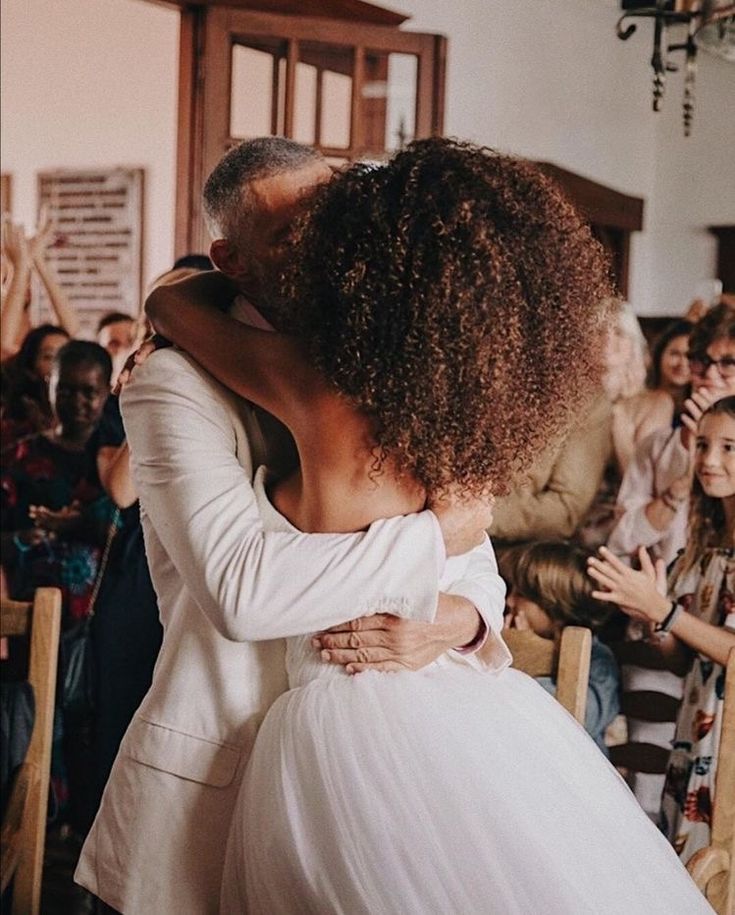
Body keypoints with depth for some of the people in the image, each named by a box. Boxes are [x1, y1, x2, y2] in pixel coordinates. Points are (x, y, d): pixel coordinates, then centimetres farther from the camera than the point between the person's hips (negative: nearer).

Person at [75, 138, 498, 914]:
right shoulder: (175, 384, -12)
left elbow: (477, 567, 4)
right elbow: (241, 588, -27)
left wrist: (453, 620, -19)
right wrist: (437, 532, -21)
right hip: (210, 783, -5)